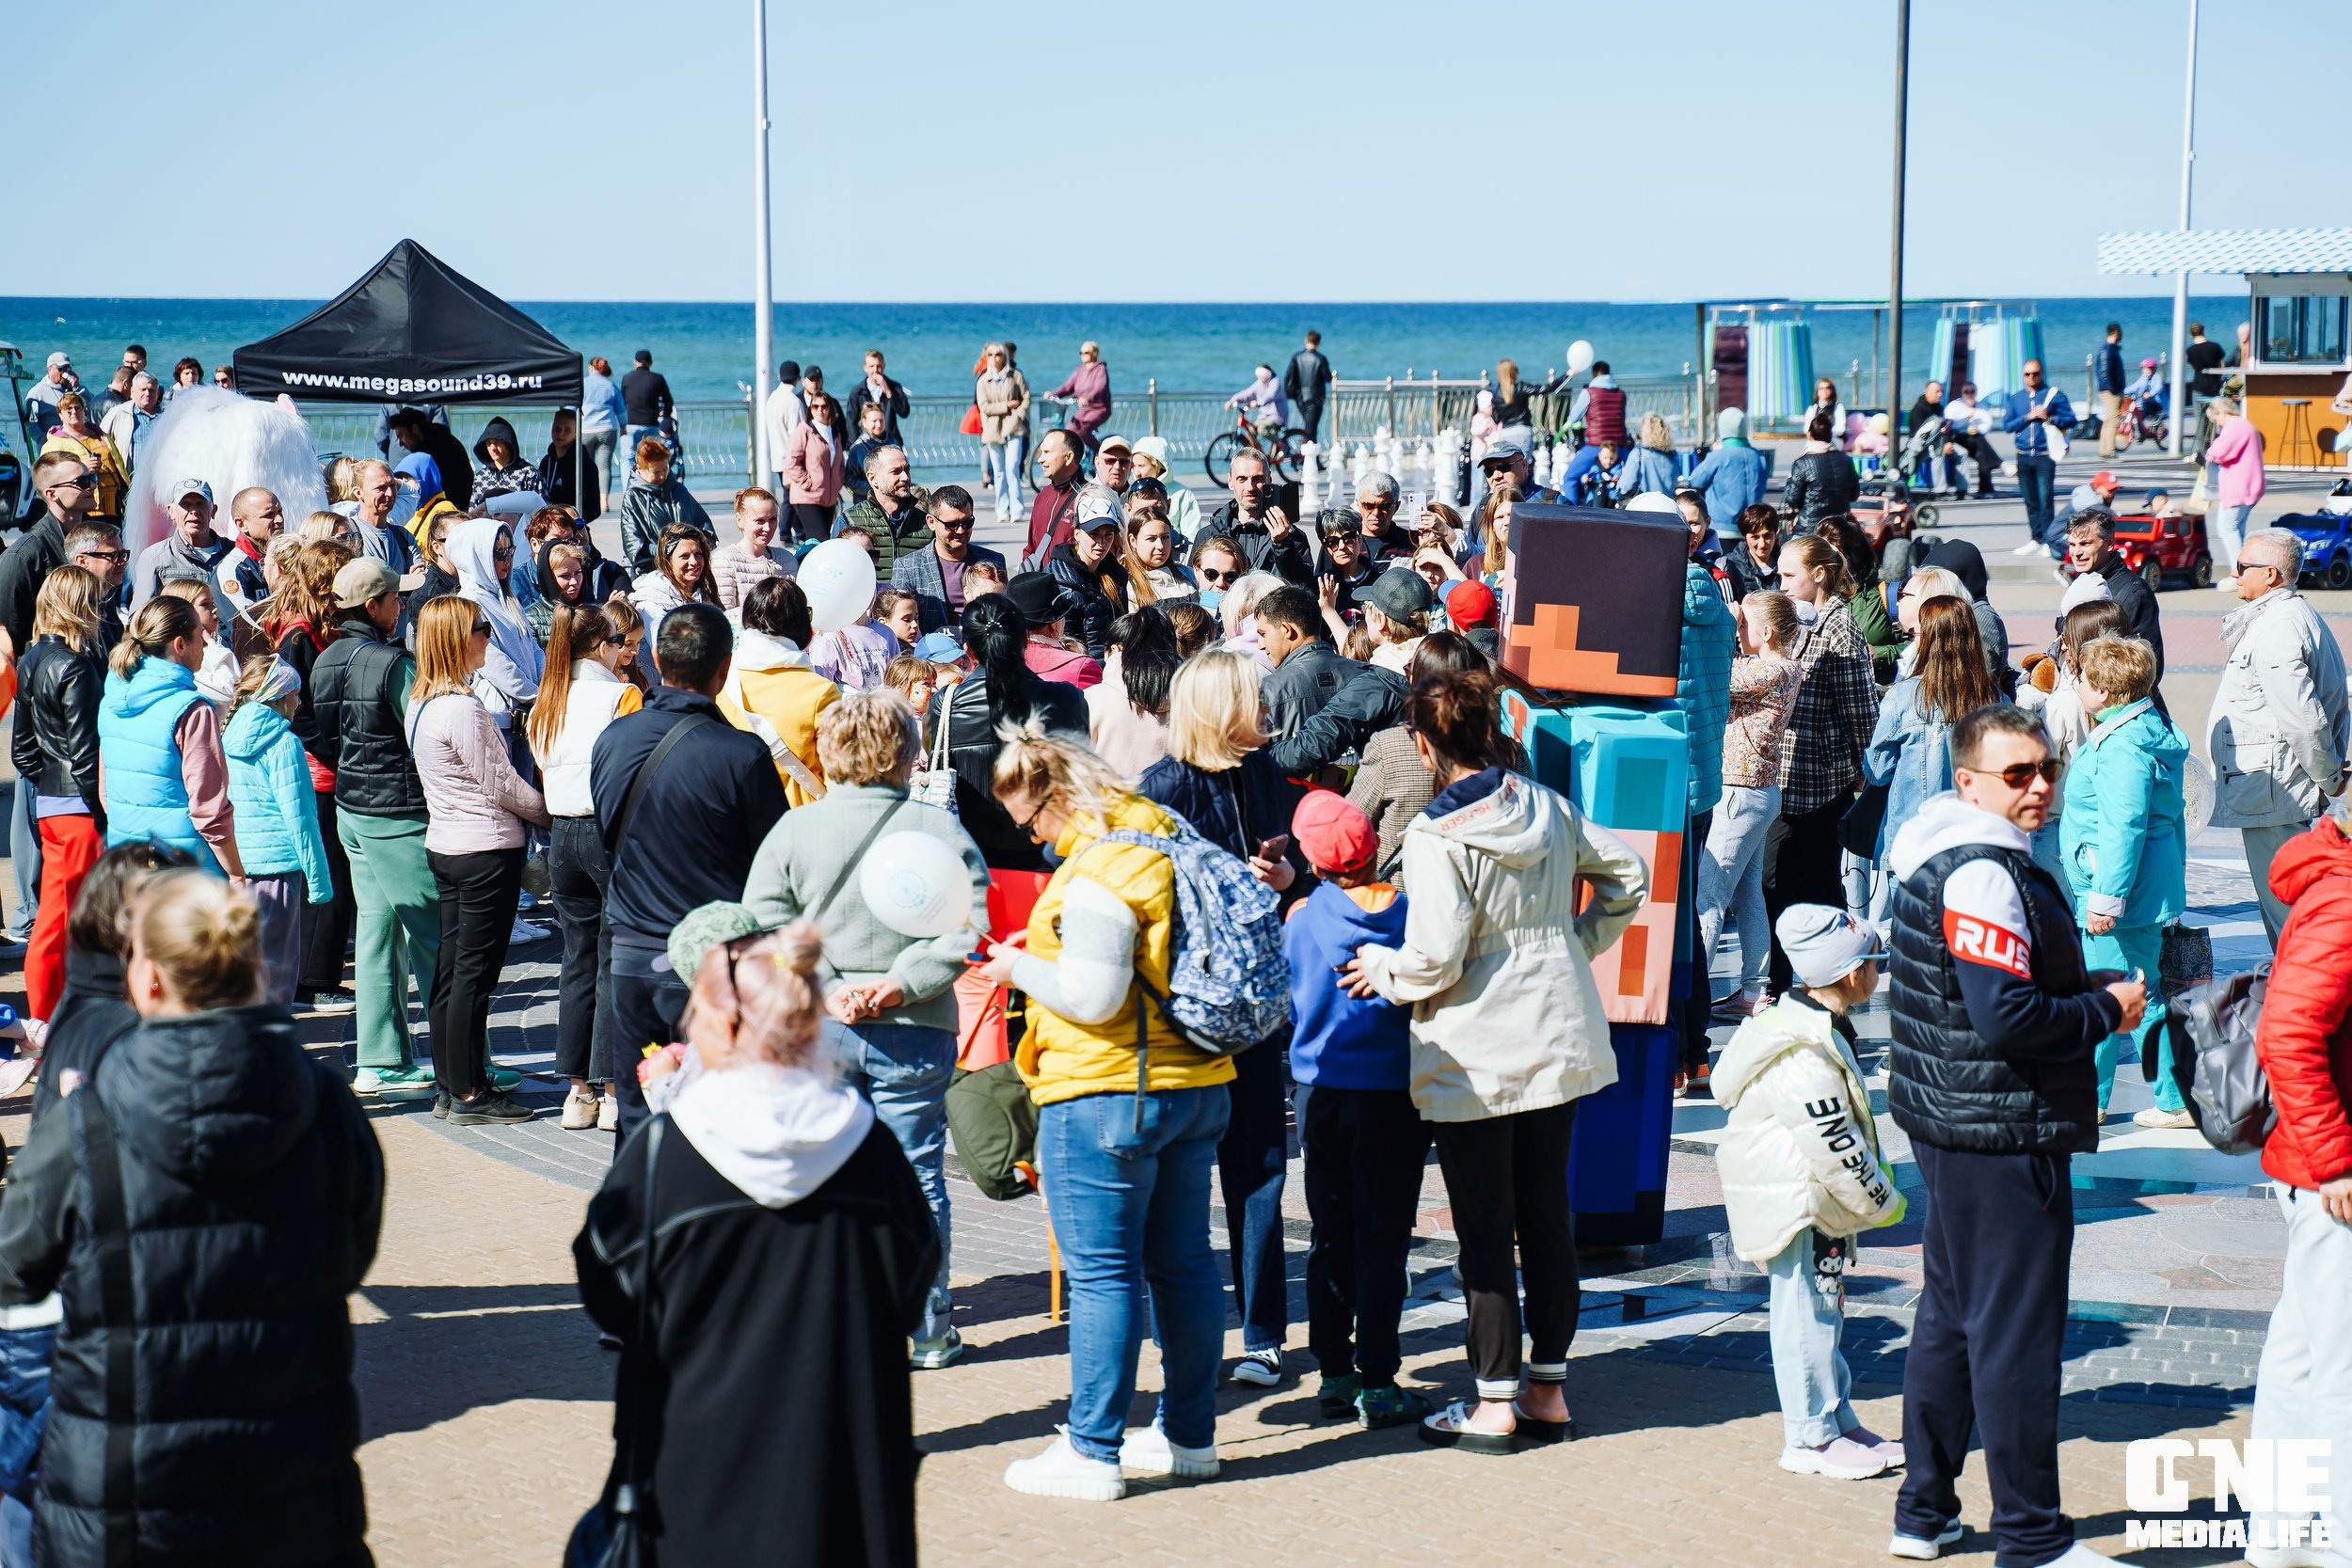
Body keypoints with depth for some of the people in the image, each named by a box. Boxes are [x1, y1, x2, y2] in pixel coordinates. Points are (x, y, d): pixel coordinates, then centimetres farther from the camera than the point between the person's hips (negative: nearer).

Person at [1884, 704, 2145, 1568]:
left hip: (1948, 1126, 11)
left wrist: (2081, 991, 11)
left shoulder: (1942, 858, 13)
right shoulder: (1985, 874, -20)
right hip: (2002, 1137, -11)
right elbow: (2008, 1018, -26)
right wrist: (2107, 1010, -12)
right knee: (2016, 1331, -3)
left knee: (1949, 1314, 18)